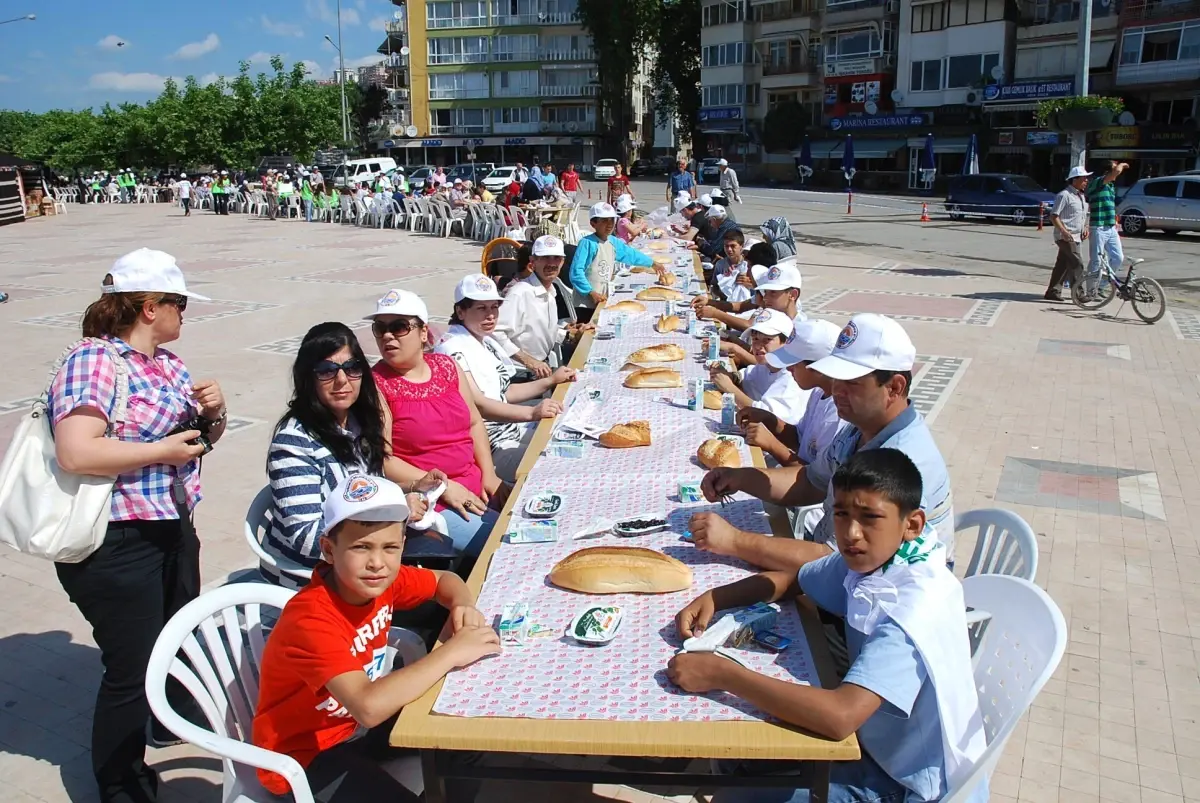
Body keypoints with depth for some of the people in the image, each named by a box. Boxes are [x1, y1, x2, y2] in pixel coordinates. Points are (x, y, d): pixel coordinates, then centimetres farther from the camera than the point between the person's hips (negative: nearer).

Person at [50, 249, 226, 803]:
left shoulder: (166, 362, 7)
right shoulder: (95, 361, -18)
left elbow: (205, 436, 18)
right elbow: (74, 453, -30)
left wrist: (213, 411, -4)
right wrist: (165, 450, -23)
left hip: (173, 529, 9)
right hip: (117, 544, -9)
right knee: (131, 668, 1)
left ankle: (173, 717, 54)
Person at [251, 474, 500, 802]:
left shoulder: (383, 581, -11)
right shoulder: (310, 618, -32)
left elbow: (444, 579, 9)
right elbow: (369, 706, -45)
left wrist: (463, 605, -15)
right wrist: (452, 652, -35)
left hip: (355, 722, 7)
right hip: (305, 755, -7)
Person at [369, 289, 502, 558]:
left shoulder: (446, 365, 7)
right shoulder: (375, 385, -10)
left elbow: (474, 423, 13)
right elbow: (382, 459, -15)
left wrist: (488, 475, 1)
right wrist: (445, 487, -17)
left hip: (476, 487, 7)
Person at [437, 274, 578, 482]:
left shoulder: (486, 341, 12)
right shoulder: (452, 348, -18)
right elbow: (476, 404, -30)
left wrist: (551, 381, 11)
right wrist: (531, 412, -41)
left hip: (511, 430, 10)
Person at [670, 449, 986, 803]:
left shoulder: (915, 605, -32)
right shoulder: (871, 557, -9)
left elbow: (839, 716, -42)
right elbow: (790, 580, 8)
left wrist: (722, 674, -35)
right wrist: (713, 598, -10)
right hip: (880, 739, 7)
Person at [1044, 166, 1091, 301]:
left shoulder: (1082, 196, 16)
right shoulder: (1064, 195, -11)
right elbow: (1054, 216, -15)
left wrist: (1085, 228, 10)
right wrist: (1064, 231, -24)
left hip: (1076, 237, 9)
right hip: (1065, 237, -9)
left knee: (1063, 264, 10)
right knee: (1077, 264, -12)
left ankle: (1053, 292, 15)